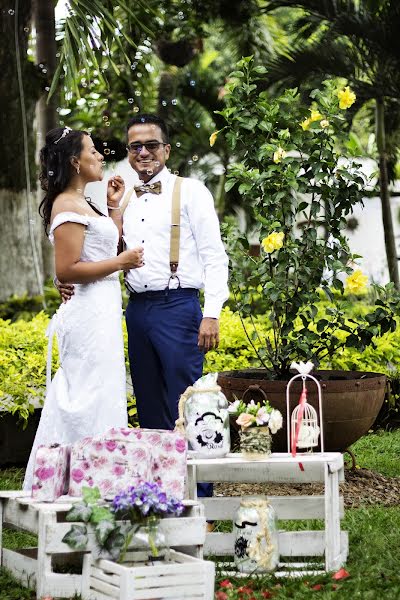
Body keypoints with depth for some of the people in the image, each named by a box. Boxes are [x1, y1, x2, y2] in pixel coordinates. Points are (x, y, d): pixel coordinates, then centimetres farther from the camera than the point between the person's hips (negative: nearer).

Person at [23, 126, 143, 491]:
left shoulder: (81, 204, 17)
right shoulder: (68, 207, -14)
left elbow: (104, 246, 28)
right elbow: (66, 269, -21)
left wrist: (114, 206, 24)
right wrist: (121, 262, -15)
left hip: (101, 312, 10)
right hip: (89, 313, -10)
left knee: (82, 401, 12)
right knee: (94, 400, -8)